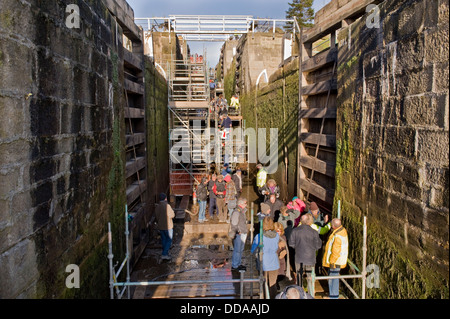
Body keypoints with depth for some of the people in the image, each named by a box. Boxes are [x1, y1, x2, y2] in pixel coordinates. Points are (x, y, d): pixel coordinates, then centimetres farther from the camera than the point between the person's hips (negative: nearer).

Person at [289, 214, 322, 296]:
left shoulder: (295, 231, -10)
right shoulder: (314, 232, -14)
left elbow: (291, 244, -4)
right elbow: (318, 246, -6)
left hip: (299, 257, 2)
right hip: (310, 258, -2)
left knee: (299, 275, 18)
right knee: (310, 277, 12)